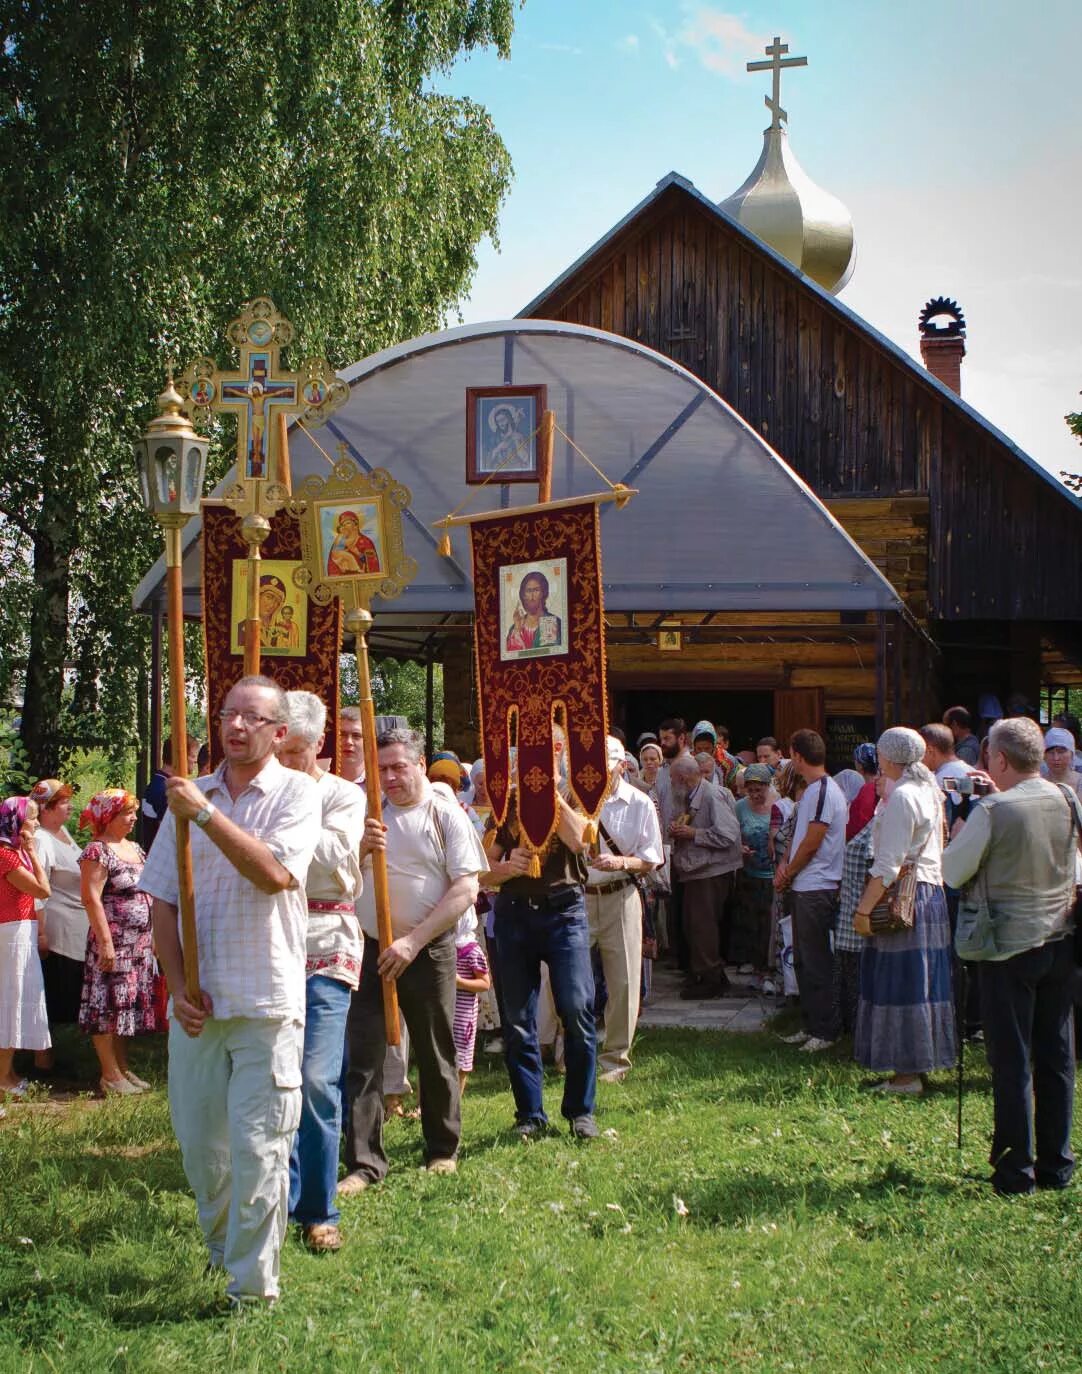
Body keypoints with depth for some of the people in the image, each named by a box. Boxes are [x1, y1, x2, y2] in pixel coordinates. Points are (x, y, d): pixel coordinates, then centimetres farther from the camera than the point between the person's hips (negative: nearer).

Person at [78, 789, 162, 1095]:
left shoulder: (134, 848, 15)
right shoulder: (98, 851, -11)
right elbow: (91, 898, -17)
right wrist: (105, 941, -21)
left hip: (140, 942, 8)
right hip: (114, 941, -8)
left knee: (129, 1006, 12)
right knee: (110, 1005, -4)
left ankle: (123, 1069, 19)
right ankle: (111, 1075, 0)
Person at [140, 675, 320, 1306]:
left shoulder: (298, 792, -2)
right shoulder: (189, 796, 10)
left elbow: (275, 873, -19)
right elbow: (163, 899, 9)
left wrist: (206, 813, -20)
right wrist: (178, 985, -1)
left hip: (267, 1002, -4)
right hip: (197, 1002, 4)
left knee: (258, 1148, -4)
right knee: (198, 1141, 13)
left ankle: (254, 1286, 6)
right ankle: (222, 1243, 35)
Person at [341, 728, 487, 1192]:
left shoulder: (446, 815, -5)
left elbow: (466, 891, -11)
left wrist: (412, 942, -17)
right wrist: (360, 848, -15)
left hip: (427, 950, -2)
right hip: (370, 947, 3)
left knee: (435, 1056, 10)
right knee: (363, 1057, -3)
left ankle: (442, 1150, 26)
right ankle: (363, 1163, 1)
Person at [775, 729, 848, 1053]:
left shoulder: (823, 791, -16)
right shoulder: (812, 790, 16)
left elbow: (811, 844, -17)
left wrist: (787, 874, -6)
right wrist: (785, 864, 3)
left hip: (817, 889, -10)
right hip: (803, 887, 10)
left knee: (816, 963, -5)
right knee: (803, 960, 14)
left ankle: (825, 1031, 0)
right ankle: (810, 1025, 21)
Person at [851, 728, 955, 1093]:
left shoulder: (901, 796, -16)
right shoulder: (929, 790, 12)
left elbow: (888, 864, -20)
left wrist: (864, 909, -18)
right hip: (931, 894, 9)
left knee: (901, 983, -4)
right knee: (920, 982, 13)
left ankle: (908, 1075, 0)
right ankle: (919, 1063, 20)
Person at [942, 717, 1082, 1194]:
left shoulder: (992, 811, -16)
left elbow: (952, 872, -8)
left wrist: (959, 828, 8)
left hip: (1011, 945, -5)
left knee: (1012, 1062, 2)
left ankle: (1015, 1171, 6)